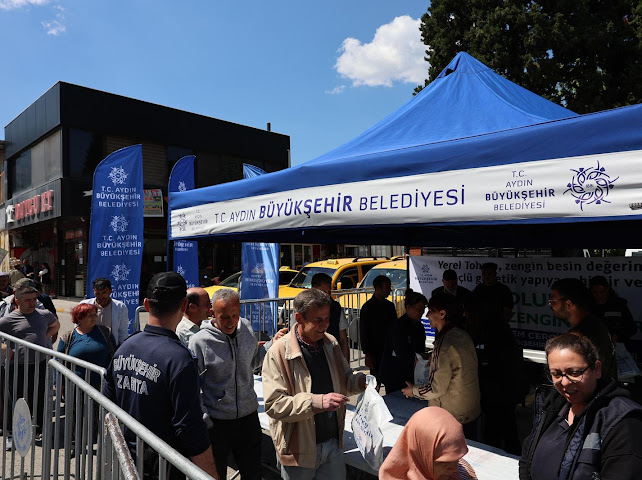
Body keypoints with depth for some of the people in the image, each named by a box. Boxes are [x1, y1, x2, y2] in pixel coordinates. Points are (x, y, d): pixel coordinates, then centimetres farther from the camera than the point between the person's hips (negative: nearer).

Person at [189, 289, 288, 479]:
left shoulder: (247, 329, -2)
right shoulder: (200, 341, -17)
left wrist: (273, 343, 0)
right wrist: (205, 421, -13)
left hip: (249, 417, 4)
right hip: (216, 423, -4)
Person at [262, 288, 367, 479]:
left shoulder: (331, 343, 2)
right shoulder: (278, 352, -18)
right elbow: (273, 404, -24)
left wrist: (360, 380, -7)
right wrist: (318, 402, -31)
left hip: (333, 443, 5)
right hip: (299, 449, -5)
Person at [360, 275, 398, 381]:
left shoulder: (390, 306, 10)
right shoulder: (368, 307, -7)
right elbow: (363, 333, -8)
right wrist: (367, 354, -11)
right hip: (375, 353, -5)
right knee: (376, 381, -2)